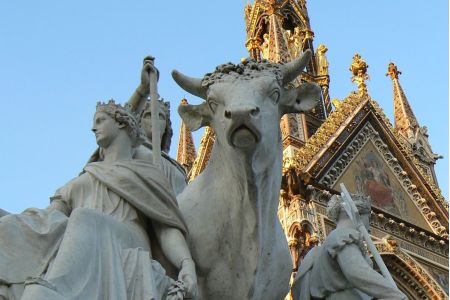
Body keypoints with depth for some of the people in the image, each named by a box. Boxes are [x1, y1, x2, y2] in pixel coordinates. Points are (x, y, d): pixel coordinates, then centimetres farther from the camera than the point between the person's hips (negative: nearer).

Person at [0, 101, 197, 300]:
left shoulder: (148, 175, 26)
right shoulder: (81, 182, 38)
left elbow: (168, 231, 10)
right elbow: (49, 217, 21)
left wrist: (188, 265, -12)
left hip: (122, 259, -3)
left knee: (86, 222, -38)